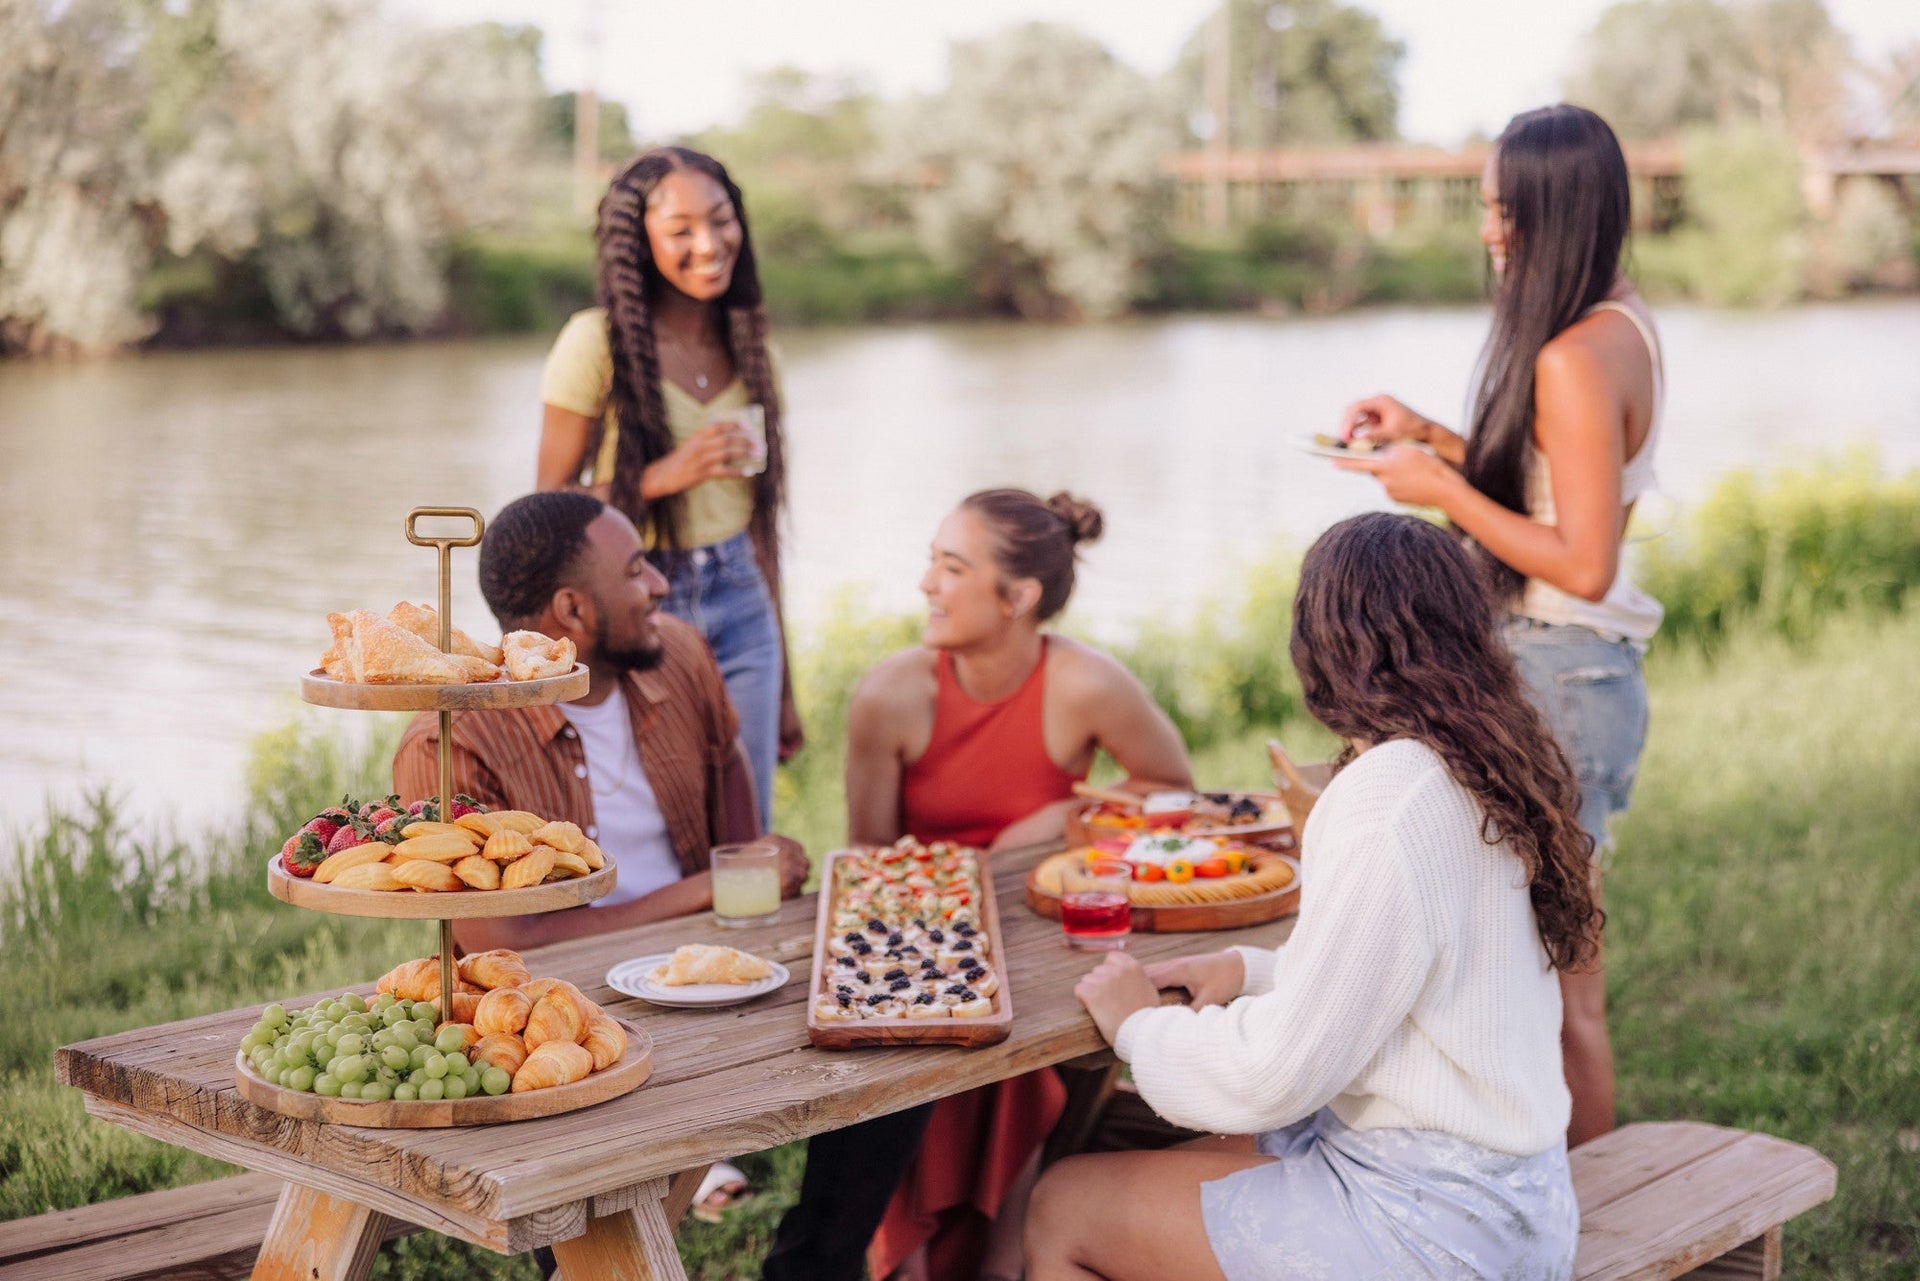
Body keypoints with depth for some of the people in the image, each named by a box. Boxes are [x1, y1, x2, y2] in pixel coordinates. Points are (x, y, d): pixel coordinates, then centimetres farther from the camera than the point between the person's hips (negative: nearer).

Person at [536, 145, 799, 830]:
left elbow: (760, 517, 13)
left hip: (741, 611, 5)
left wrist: (783, 687, 15)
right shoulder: (597, 342, -10)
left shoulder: (747, 343, 7)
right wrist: (666, 474, -20)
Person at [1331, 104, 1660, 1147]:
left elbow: (1582, 562, -25)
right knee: (1560, 966, 19)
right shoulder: (1621, 326, 9)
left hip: (1558, 676, -11)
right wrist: (1432, 438, 10)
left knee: (1560, 981, 1)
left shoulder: (1574, 361, -22)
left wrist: (1443, 491, -18)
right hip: (1575, 669, 11)